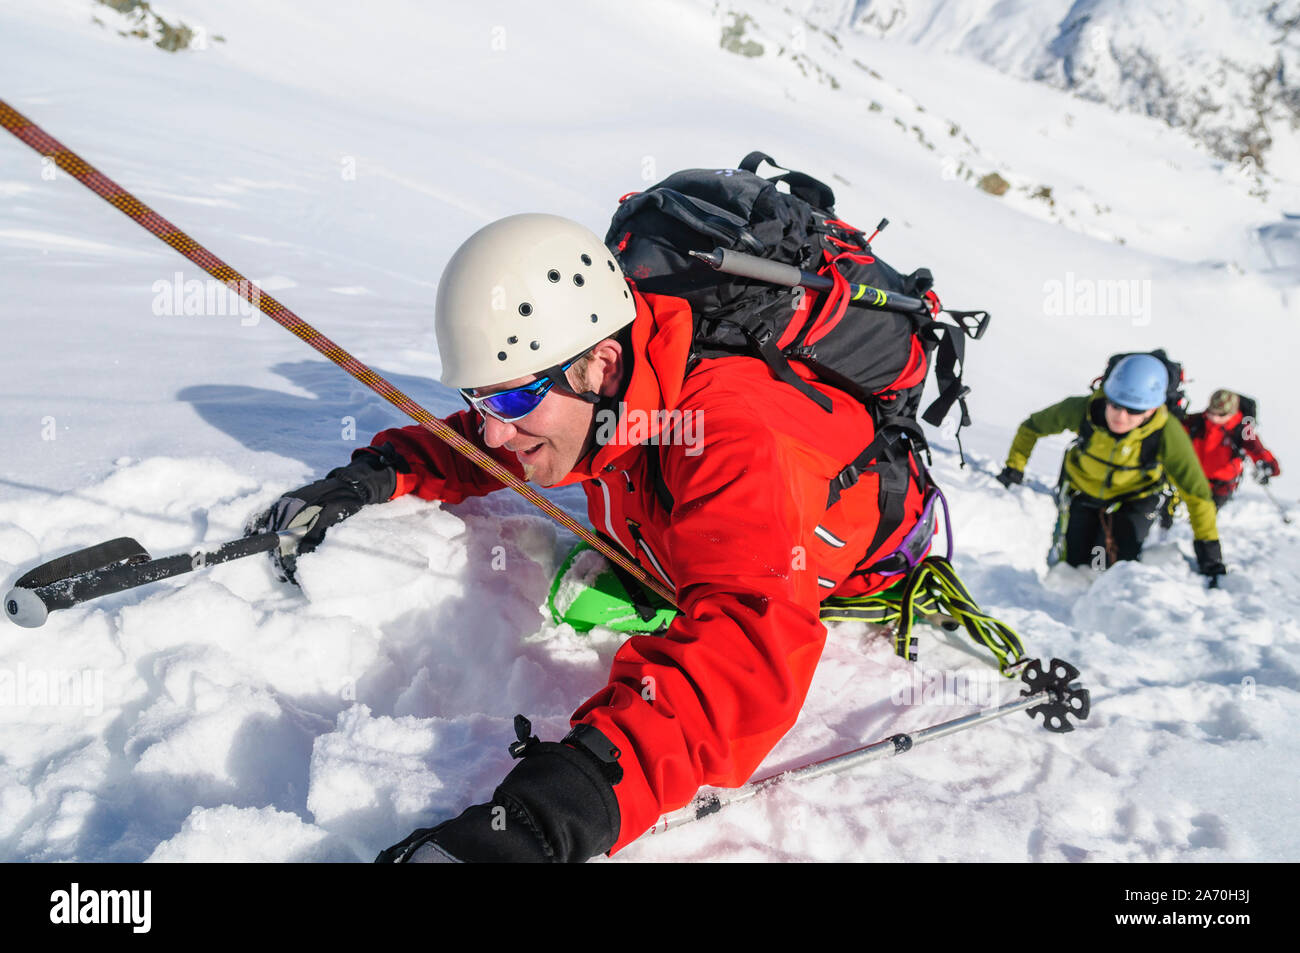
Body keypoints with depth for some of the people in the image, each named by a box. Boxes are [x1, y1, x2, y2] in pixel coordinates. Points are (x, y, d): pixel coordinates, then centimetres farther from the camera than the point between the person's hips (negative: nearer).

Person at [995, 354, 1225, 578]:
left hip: (1135, 498, -1)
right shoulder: (1082, 409, -33)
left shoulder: (1167, 434, -35)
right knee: (1072, 562, 6)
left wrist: (1209, 549, -25)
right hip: (1081, 489, 1)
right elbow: (1033, 427, -12)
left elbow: (1196, 492, -26)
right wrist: (1013, 469, -10)